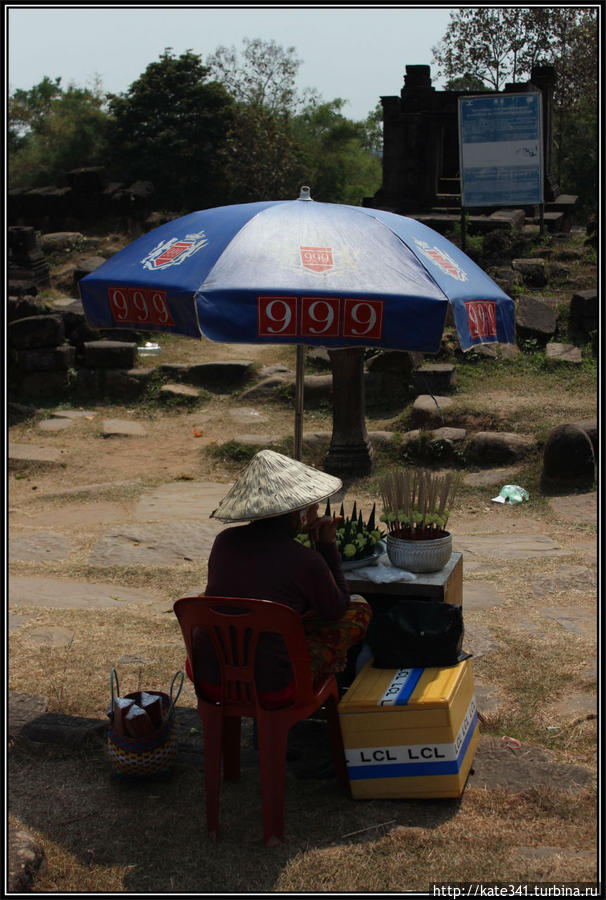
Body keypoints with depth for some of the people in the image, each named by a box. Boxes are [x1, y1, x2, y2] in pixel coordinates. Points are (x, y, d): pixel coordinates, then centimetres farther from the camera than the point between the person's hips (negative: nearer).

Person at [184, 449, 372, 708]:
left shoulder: (224, 541, -1)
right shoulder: (305, 560, -16)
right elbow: (336, 609, 3)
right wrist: (327, 545, 7)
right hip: (269, 690, -5)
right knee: (359, 609, 12)